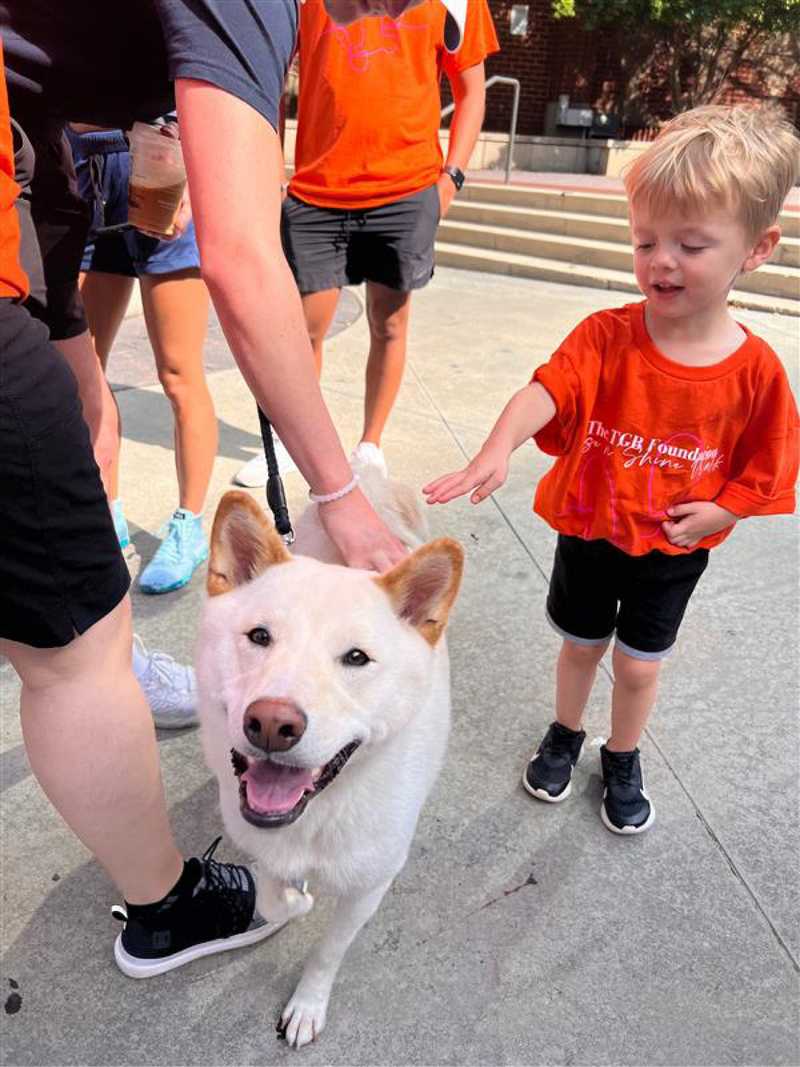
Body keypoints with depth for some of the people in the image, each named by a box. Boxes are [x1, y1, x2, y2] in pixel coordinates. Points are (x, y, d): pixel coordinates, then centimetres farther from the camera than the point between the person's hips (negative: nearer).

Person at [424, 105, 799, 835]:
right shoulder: (607, 336, -18)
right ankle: (565, 734, 50)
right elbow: (547, 389, -35)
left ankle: (622, 761, 45)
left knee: (640, 664, 16)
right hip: (587, 529, 0)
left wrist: (710, 516, -20)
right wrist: (500, 447, -53)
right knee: (581, 644, 20)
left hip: (671, 553, 0)